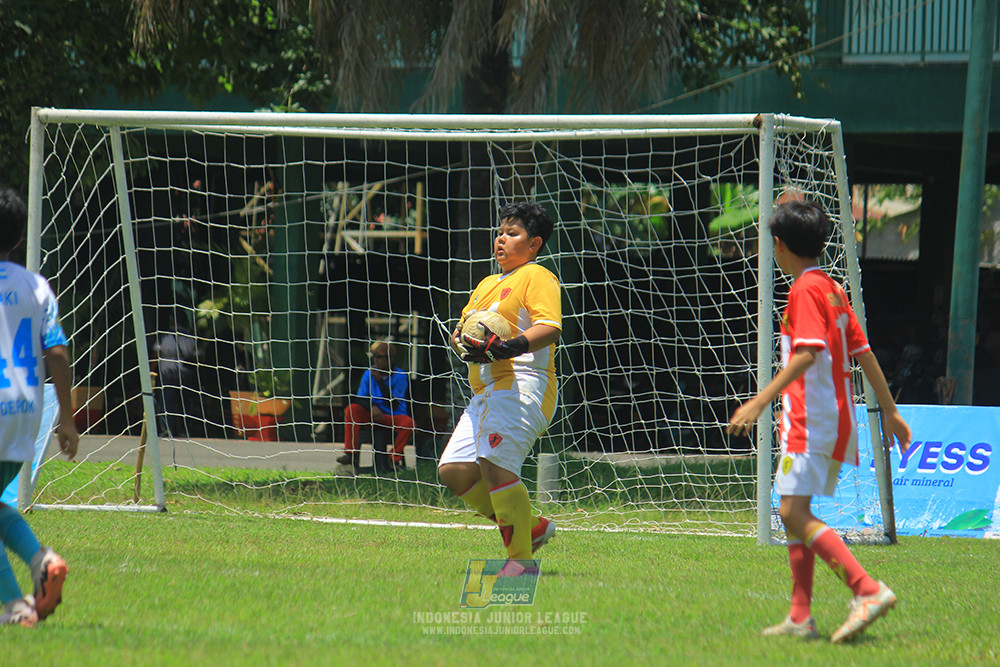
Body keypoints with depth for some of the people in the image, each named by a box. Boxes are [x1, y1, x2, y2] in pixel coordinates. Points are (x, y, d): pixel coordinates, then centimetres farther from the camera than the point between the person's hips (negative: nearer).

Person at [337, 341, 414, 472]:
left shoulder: (399, 376, -8)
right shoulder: (369, 373, 3)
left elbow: (393, 405, -17)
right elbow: (360, 398, 2)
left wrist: (380, 381, -20)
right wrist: (372, 407, -20)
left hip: (394, 416, -3)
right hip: (372, 415, 3)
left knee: (408, 423, -33)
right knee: (351, 409, -23)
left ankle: (395, 458, -14)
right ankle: (350, 454, -24)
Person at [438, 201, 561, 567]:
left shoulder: (537, 277, -1)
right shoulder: (487, 284, 27)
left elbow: (550, 327, -14)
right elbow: (461, 328, 27)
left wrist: (511, 347, -29)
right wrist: (463, 343, 3)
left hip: (522, 386, -10)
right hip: (487, 393, 10)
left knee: (495, 464, -24)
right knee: (453, 469, 1)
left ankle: (521, 561, -20)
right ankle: (531, 526, 10)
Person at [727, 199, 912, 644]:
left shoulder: (805, 290, -11)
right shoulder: (833, 289, 16)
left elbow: (808, 353, -23)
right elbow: (863, 353, 19)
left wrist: (761, 400, -27)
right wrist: (890, 411, 24)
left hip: (812, 419, -10)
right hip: (837, 417, 10)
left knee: (795, 513, -15)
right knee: (793, 513, 12)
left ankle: (868, 590, -26)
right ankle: (800, 618, 10)